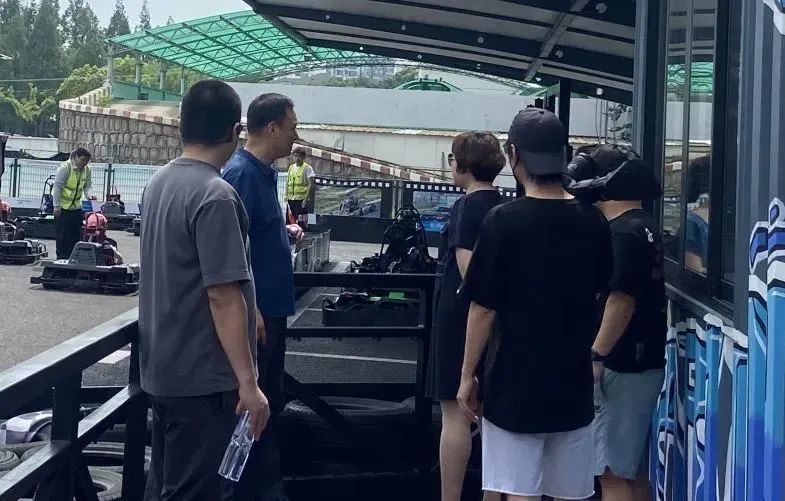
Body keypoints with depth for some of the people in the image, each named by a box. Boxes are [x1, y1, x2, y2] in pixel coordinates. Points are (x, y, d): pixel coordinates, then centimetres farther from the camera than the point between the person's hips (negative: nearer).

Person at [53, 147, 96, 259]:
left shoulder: (86, 169, 1)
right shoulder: (65, 167, -20)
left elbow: (88, 185, 7)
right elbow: (57, 187, -18)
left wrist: (89, 195, -17)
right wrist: (57, 206, -19)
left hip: (76, 206, 7)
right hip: (62, 205, -7)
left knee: (76, 233, 9)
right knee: (62, 234, -3)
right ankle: (61, 258, 3)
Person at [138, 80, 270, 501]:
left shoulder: (158, 182, 8)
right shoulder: (215, 196, -20)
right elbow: (223, 296, -23)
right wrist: (248, 382, -20)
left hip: (162, 369, 9)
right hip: (202, 378, -9)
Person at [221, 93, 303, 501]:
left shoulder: (266, 173, 12)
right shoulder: (241, 173, -18)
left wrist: (286, 233, 7)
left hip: (271, 307, 10)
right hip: (254, 310, -10)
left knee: (269, 402, 18)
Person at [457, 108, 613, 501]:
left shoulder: (504, 221, -14)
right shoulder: (593, 222, 0)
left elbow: (483, 308, -11)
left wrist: (468, 375, -2)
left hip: (516, 384, -4)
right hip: (574, 382, 5)